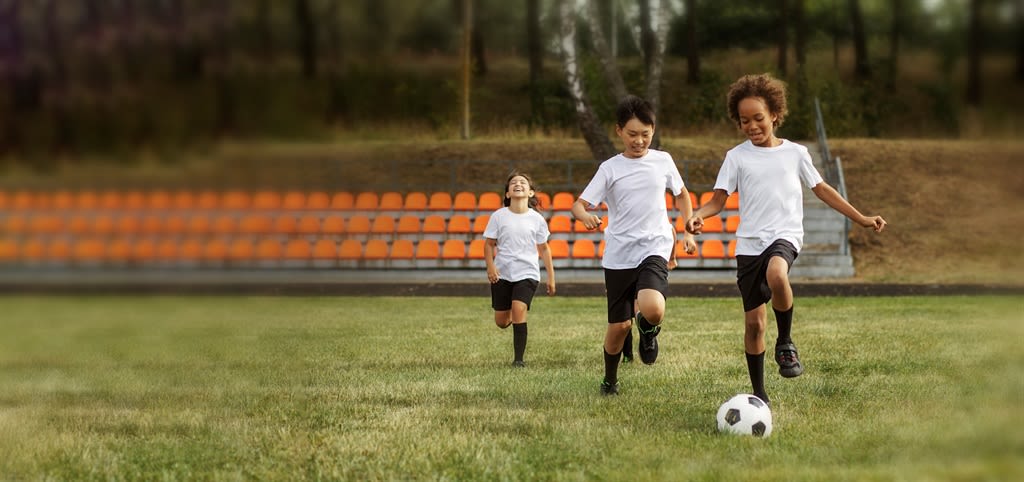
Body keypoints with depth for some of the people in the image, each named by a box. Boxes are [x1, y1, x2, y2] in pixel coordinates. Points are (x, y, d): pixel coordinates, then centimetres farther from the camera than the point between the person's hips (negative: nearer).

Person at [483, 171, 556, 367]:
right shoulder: (498, 216, -2)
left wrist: (551, 276, 8)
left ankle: (518, 358, -15)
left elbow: (543, 248, 8)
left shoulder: (537, 219, -1)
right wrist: (490, 266, -14)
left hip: (527, 273, -1)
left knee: (519, 309, -23)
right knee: (501, 322, 6)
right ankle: (512, 316, 45)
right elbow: (489, 244, 2)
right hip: (502, 274, 1)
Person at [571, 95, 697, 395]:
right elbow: (579, 204, -3)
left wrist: (688, 231, 13)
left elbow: (681, 194, 22)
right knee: (619, 325, 4)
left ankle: (648, 331, 9)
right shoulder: (610, 168, 0)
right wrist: (586, 216, -27)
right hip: (618, 255, 1)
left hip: (655, 249, -1)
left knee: (652, 310, -28)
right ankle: (610, 380, 30)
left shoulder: (663, 161, 4)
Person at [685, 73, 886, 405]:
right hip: (749, 243, 2)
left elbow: (821, 189, 17)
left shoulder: (795, 152, 8)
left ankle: (785, 343, -14)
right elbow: (719, 199, 1)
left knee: (776, 274, -37)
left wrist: (861, 219, 15)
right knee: (754, 322, 2)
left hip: (785, 235, -2)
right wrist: (698, 215, -21)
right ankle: (759, 395, 17)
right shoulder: (737, 157, 5)